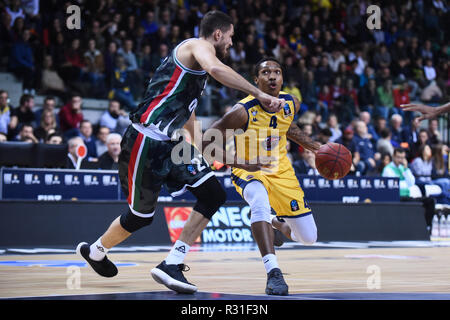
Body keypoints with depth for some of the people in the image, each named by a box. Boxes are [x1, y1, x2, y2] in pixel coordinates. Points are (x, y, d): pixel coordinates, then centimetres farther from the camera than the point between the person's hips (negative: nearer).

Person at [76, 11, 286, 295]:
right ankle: (95, 250, 34)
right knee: (141, 216, 6)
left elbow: (190, 121, 29)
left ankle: (171, 265, -1)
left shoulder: (196, 65, 22)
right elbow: (215, 69, -32)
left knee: (214, 196, -3)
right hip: (145, 142, -9)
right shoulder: (198, 46, -6)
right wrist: (260, 95, -31)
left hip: (168, 144, 9)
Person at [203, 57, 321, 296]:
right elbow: (207, 141, -20)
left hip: (281, 171, 5)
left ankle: (277, 223, 40)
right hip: (249, 170, -5)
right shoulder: (243, 111, -26)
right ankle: (273, 272, -42)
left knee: (309, 238, 4)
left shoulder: (291, 104, -10)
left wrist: (313, 146, 11)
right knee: (260, 200, -42)